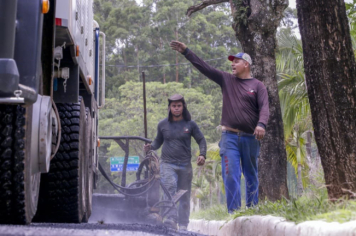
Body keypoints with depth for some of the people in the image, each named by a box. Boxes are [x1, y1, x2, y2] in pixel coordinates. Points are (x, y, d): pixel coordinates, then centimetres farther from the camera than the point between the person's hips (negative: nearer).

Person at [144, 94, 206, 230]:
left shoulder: (190, 125, 4)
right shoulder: (163, 124, 6)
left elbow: (201, 140, 8)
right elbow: (158, 141, 15)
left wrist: (202, 155, -8)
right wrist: (151, 147, -6)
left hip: (185, 165, 1)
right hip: (167, 164, -1)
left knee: (184, 196, 6)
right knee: (170, 187, -25)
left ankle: (183, 225, 17)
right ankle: (170, 221, -29)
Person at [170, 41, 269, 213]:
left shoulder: (257, 86, 4)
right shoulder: (226, 80, 11)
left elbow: (264, 108, -7)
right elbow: (203, 67, 9)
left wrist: (261, 124, -26)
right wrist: (186, 52, 5)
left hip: (250, 138, -1)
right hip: (229, 136, 1)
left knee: (251, 177, 7)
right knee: (230, 175, -9)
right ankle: (233, 212, -9)